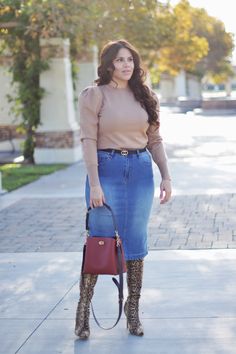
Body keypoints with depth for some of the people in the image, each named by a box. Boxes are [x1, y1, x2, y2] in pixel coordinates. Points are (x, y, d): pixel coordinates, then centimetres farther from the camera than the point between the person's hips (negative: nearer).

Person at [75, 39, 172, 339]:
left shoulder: (145, 96, 11)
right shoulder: (94, 95, -2)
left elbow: (155, 140, 13)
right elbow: (88, 140, -8)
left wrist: (166, 176, 5)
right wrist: (94, 184, -15)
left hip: (141, 170, 4)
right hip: (106, 169, -4)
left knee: (136, 242, 6)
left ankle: (133, 308, 18)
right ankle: (83, 309, 12)